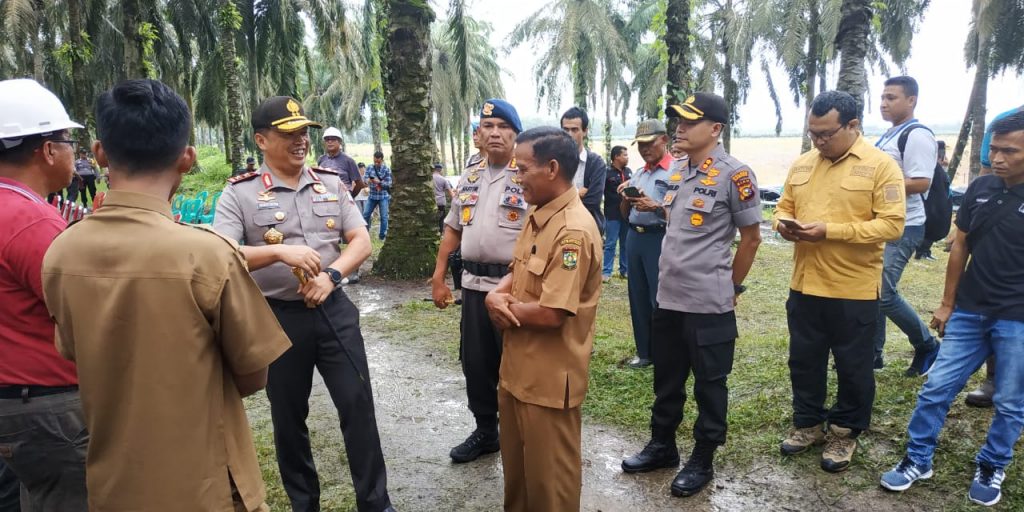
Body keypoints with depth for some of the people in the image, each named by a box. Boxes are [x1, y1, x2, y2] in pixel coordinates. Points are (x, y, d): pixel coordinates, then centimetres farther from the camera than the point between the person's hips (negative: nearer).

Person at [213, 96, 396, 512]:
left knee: (358, 404, 4)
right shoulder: (239, 193, -5)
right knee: (288, 417, 13)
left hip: (334, 310, 2)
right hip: (278, 317, -1)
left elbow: (361, 241, 2)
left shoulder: (332, 184, 5)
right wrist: (279, 251, -28)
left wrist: (331, 275, -15)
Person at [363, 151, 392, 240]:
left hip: (383, 197, -3)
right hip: (372, 196, 3)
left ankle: (382, 235, 9)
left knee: (384, 216, -1)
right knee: (366, 214, 4)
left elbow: (388, 184, -9)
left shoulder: (387, 169, -4)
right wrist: (369, 180, -26)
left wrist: (379, 182, -24)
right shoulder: (369, 168, 3)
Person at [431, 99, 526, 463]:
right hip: (473, 284, 6)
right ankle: (485, 432, 33)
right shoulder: (469, 177, 12)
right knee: (475, 362, 15)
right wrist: (438, 278, 12)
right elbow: (453, 229, 16)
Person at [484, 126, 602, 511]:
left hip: (549, 376, -9)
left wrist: (505, 307, -11)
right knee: (516, 463, 26)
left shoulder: (573, 232, -25)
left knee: (548, 475, 11)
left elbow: (551, 313, -28)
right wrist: (497, 295, -7)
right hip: (518, 366, 9)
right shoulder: (538, 215, 6)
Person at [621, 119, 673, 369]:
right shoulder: (638, 174, 16)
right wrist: (625, 198, -2)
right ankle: (644, 351, 24)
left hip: (660, 239, -7)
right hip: (634, 238, 7)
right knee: (638, 297, 12)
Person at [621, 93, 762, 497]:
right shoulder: (679, 172, 8)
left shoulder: (734, 174, -13)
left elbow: (750, 238, -7)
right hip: (668, 297, 7)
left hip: (708, 304, -7)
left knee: (709, 385, 9)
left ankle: (702, 460, 25)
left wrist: (729, 288, -1)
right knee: (666, 379, 19)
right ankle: (662, 445, 35)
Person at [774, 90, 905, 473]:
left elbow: (892, 224, -16)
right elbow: (785, 206, 16)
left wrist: (830, 231, -23)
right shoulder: (802, 164, 7)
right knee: (804, 360, 16)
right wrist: (784, 223, -8)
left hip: (854, 290, -5)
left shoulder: (881, 165, -9)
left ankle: (846, 432, 28)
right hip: (804, 285, 5)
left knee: (853, 367, 10)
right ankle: (808, 423, 33)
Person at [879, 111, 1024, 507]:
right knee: (937, 387, 6)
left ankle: (992, 468, 31)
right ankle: (918, 460, 20)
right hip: (969, 312, 4)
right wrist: (947, 303, 10)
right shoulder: (980, 189, 2)